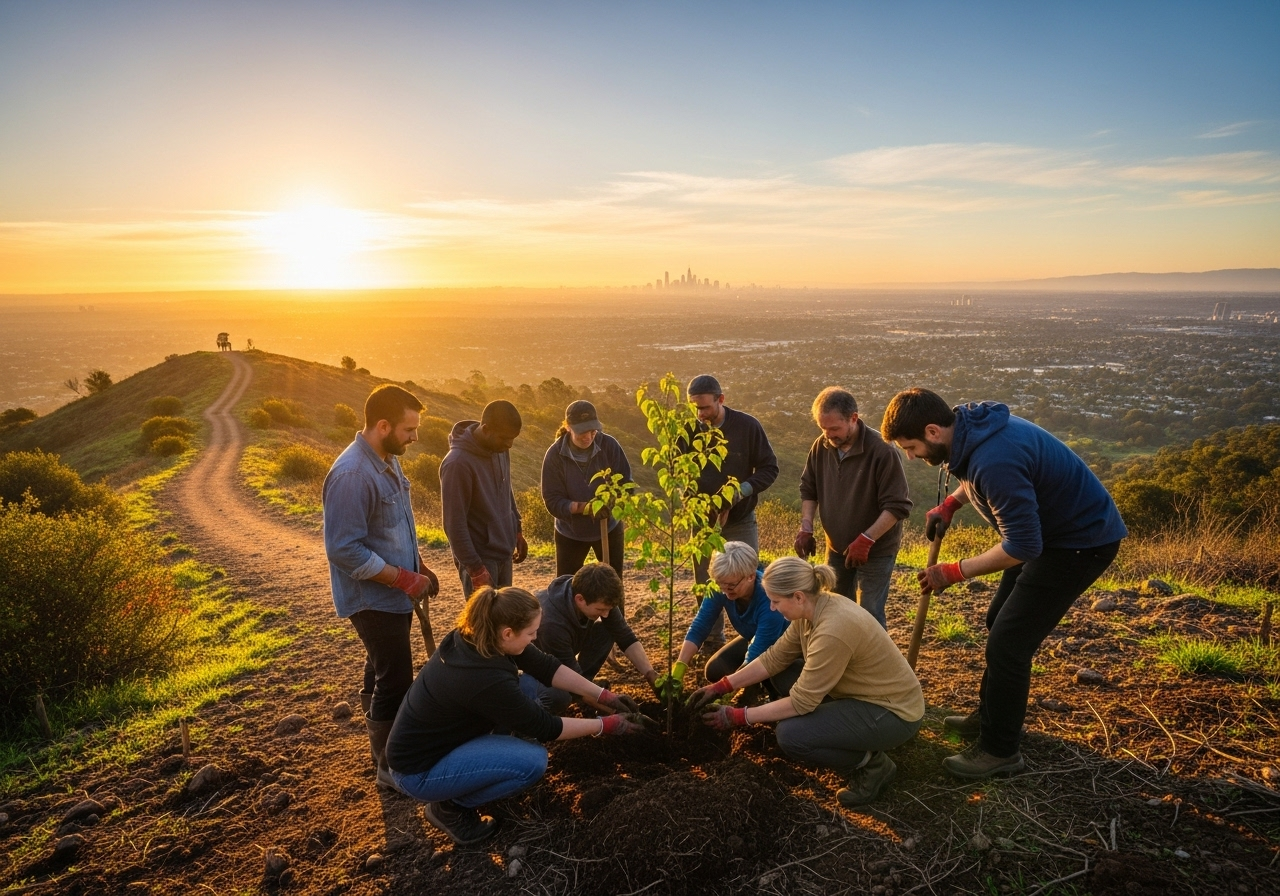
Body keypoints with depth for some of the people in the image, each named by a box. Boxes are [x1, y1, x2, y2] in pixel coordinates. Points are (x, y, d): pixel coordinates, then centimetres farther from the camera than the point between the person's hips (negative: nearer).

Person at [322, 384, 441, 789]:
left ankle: (382, 746, 41)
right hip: (373, 599, -9)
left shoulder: (388, 461, 4)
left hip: (394, 594, 9)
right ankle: (391, 766, 16)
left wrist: (421, 567, 10)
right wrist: (405, 579, -23)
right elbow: (344, 550, -27)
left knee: (382, 675, 23)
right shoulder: (352, 475, -26)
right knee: (395, 681, -1)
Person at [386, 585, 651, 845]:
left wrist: (604, 696, -4)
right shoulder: (484, 678, -34)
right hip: (419, 771, -8)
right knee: (533, 760, -20)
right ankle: (450, 806, 1)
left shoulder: (475, 638, -11)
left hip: (447, 737, 8)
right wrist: (607, 725, -11)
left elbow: (545, 667, -3)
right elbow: (544, 727, -21)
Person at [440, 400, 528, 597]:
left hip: (504, 551, 8)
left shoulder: (500, 449, -1)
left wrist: (517, 531, 16)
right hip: (480, 557, -7)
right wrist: (475, 569, -21)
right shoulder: (458, 463, -24)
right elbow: (455, 524, -22)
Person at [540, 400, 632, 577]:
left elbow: (626, 482, -12)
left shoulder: (609, 445, -16)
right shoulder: (555, 454, -18)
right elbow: (552, 501, -19)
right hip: (570, 532, -1)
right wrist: (583, 507, -36)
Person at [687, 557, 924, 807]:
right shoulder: (814, 607, -7)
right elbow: (774, 658, 1)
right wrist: (720, 687, -2)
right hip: (864, 694, 9)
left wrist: (737, 716, -20)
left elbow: (801, 702, -26)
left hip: (893, 712, -9)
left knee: (790, 735, -20)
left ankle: (872, 765, 1)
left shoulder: (833, 631, -33)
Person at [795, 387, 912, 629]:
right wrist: (806, 527, -5)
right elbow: (808, 489, 8)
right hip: (837, 548, 6)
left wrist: (866, 539, -28)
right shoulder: (821, 447, -5)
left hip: (876, 550, -6)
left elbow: (898, 506, -22)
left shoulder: (882, 450, -23)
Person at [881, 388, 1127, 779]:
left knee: (1009, 641, -7)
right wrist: (950, 503, 2)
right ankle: (991, 715, 37)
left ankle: (999, 750, 9)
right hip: (1048, 531, 10)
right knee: (1000, 621, 19)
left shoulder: (994, 459, -35)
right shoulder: (972, 424, -4)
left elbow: (1022, 546, -31)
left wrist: (955, 572, -22)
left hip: (1081, 542, -10)